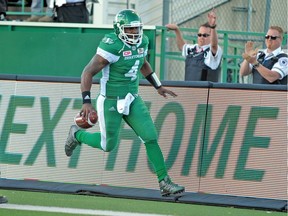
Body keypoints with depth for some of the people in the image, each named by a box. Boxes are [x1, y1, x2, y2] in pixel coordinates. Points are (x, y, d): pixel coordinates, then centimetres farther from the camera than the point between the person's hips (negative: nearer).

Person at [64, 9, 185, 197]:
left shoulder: (142, 42, 0)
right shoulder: (112, 47, -24)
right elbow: (88, 72, -21)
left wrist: (158, 87, 24)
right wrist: (86, 102, -27)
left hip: (132, 99, 6)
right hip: (110, 102, -6)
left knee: (151, 138, -5)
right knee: (108, 145, 8)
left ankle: (164, 182, -1)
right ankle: (77, 135, 36)